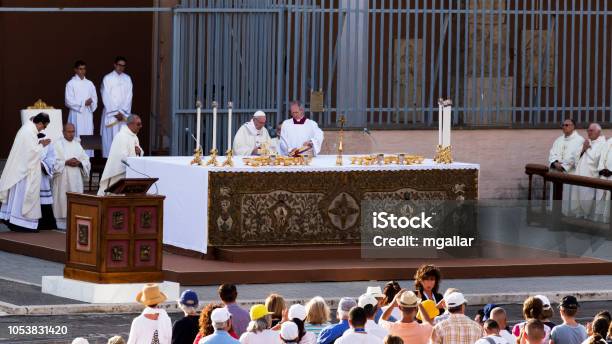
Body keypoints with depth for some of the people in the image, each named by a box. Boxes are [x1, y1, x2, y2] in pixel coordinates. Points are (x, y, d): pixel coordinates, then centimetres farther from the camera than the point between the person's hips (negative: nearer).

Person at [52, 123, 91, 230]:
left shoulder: (77, 145, 15)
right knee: (63, 201, -7)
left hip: (76, 179, 4)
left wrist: (79, 163, -8)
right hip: (63, 179, -4)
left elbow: (86, 161, 12)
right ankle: (61, 224, -4)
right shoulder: (58, 145, 2)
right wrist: (66, 162, -16)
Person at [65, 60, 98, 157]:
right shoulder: (71, 83, -1)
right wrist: (83, 103, -12)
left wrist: (91, 102, -11)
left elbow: (95, 98, 13)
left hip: (88, 114, 4)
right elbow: (68, 101, -7)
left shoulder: (89, 84, 13)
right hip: (76, 114, -4)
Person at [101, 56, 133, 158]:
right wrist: (115, 113, -9)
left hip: (124, 114, 2)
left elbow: (129, 97, 4)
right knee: (109, 137, -5)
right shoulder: (107, 78, 0)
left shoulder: (127, 79, 8)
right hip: (110, 113, -2)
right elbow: (106, 97, -4)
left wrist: (122, 112, -7)